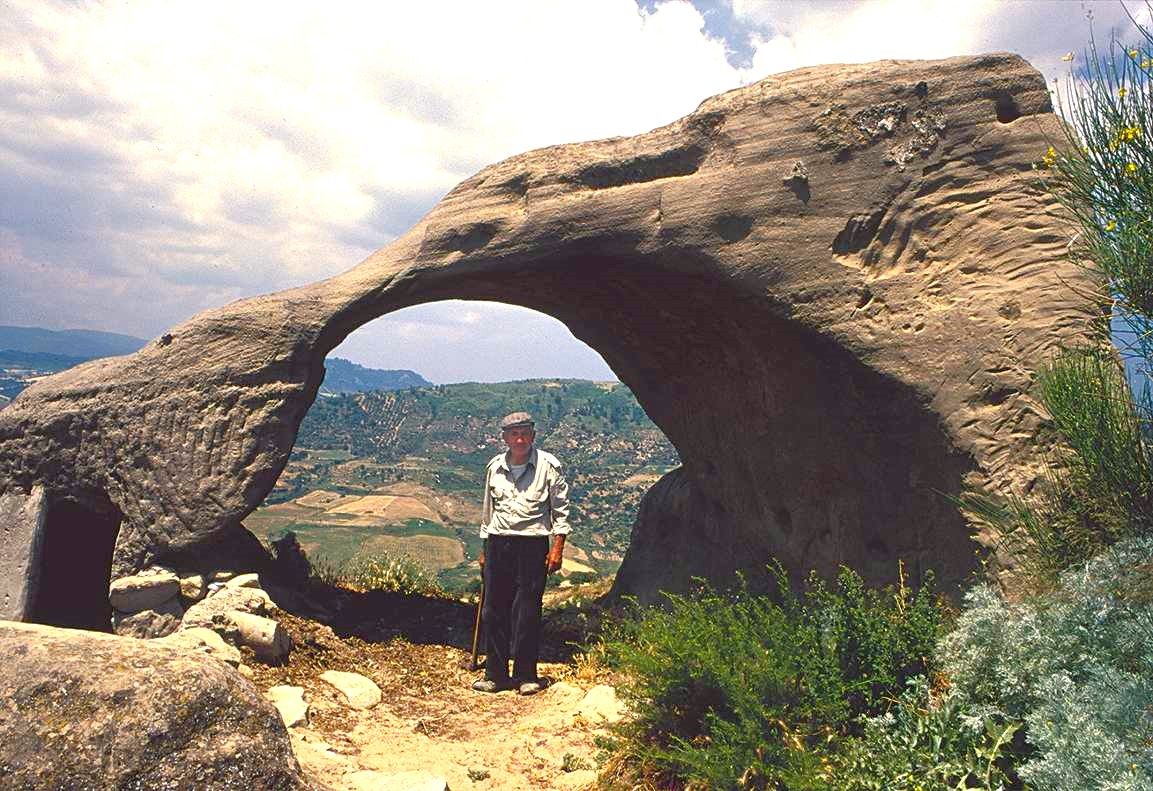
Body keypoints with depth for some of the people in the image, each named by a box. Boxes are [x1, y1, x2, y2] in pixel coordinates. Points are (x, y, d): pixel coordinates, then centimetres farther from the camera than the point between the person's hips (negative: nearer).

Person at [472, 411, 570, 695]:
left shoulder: (548, 466, -3)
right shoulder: (495, 467, 10)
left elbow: (560, 509, 0)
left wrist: (557, 548, -6)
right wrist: (484, 549, 18)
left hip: (533, 544, -4)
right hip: (498, 544, 4)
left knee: (527, 612, -2)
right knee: (493, 611, 5)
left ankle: (526, 675, 11)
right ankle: (496, 675, 16)